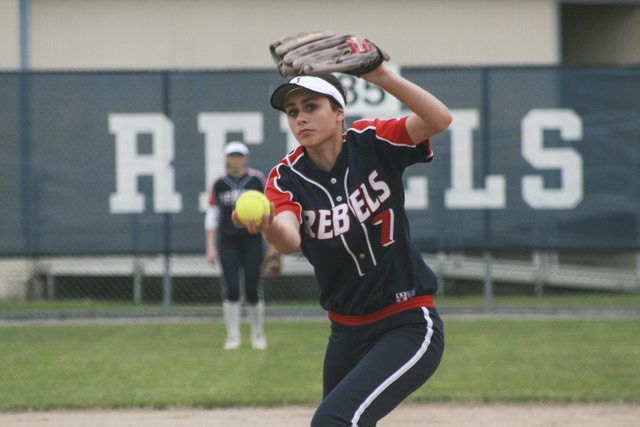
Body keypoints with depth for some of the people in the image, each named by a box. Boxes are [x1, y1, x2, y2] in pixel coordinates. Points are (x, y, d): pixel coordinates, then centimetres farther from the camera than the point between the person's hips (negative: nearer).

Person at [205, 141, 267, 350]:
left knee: (253, 289, -1)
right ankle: (233, 335, 5)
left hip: (252, 241, -1)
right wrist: (211, 246, 1)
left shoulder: (257, 179, -1)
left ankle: (258, 334, 15)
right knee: (231, 289, -5)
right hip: (228, 243, 1)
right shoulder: (219, 184, 2)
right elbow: (212, 216, 7)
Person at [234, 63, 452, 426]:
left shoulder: (372, 143, -8)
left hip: (409, 327, -5)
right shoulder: (287, 178, -5)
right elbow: (290, 240, -27)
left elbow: (439, 119, -25)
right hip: (347, 334, 5)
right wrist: (269, 227, -51)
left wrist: (382, 76, -37)